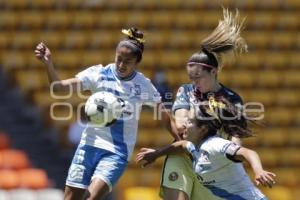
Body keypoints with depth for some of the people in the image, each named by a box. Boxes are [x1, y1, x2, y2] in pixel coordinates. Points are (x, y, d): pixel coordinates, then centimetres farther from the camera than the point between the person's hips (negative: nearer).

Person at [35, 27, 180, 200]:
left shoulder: (143, 85, -1)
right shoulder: (98, 74, -3)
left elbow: (165, 117, 9)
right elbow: (59, 86, -11)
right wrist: (48, 63, -27)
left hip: (117, 152, -2)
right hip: (90, 144, 2)